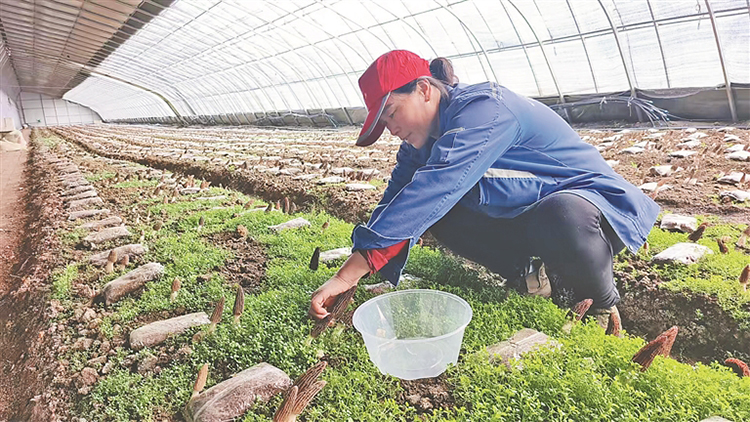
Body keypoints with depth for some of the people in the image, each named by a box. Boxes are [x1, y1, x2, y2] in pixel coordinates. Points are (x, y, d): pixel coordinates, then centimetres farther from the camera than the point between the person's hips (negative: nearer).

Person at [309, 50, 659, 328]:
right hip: (523, 218, 7)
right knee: (437, 214, -8)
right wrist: (367, 282, -16)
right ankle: (530, 276, -1)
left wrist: (349, 273, -42)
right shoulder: (425, 137, 0)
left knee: (560, 217, -41)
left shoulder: (482, 109, -27)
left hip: (592, 200, -7)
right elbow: (397, 201, -5)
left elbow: (433, 190, -39)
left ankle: (602, 303, -9)